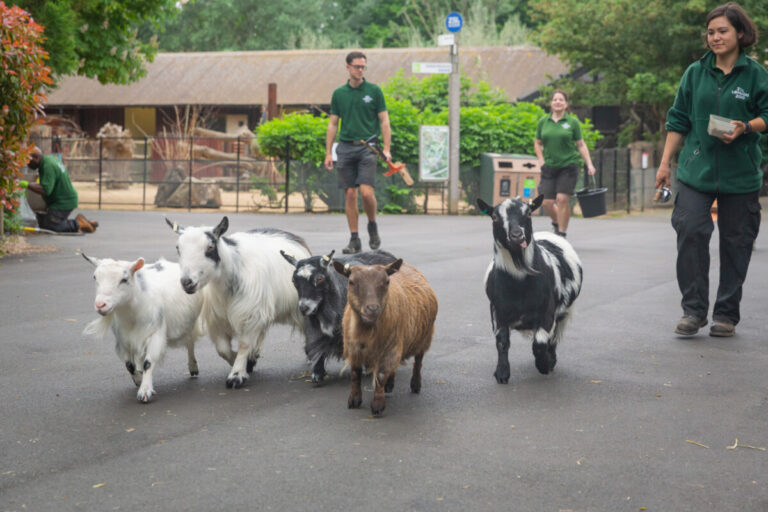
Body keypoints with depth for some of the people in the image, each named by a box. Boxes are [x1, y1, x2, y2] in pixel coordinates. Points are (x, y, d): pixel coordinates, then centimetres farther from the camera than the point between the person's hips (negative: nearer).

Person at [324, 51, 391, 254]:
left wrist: (386, 149, -8)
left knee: (366, 191, -14)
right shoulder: (339, 94, 9)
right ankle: (354, 239, 8)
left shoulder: (374, 91, 3)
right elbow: (333, 124, 12)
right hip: (345, 147, 3)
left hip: (367, 147, -2)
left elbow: (384, 121, 2)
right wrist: (328, 153, 6)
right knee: (350, 194, 2)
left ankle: (372, 226, 12)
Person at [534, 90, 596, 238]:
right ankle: (557, 222, 27)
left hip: (568, 166, -2)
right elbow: (537, 143, 18)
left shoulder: (572, 122, 1)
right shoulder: (543, 122, 7)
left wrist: (589, 164, -3)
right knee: (546, 202, -4)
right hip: (549, 167, 2)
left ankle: (562, 233, -2)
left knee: (562, 199, -12)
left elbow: (581, 145, 5)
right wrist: (541, 160, 4)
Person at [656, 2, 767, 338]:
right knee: (689, 232, -11)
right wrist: (665, 162, 6)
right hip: (696, 171, 1)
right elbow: (678, 120, 10)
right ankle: (693, 310, 0)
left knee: (735, 242, 4)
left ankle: (726, 314, 16)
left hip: (740, 174, -1)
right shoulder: (695, 73, 7)